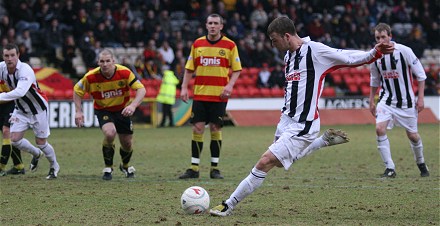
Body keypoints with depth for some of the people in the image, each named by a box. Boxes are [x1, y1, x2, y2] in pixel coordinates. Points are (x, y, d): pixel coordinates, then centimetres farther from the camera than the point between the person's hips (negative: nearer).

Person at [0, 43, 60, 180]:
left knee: (41, 142, 1)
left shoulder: (25, 70, -32)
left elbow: (20, 92, -46)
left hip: (38, 109, -6)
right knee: (15, 139, -5)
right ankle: (36, 154, 26)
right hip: (20, 109, 6)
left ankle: (54, 166, 30)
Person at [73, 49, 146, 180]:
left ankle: (125, 166, 42)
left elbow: (141, 89, -22)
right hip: (103, 110, -2)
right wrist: (78, 111, -15)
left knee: (127, 143, 6)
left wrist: (133, 106, -39)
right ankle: (108, 168, -7)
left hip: (122, 110, 2)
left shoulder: (125, 72, -23)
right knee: (110, 133, -30)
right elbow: (77, 90, -6)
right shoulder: (91, 77, -22)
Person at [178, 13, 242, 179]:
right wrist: (184, 87, 0)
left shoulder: (229, 45, 0)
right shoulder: (197, 44, 7)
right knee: (197, 128, -2)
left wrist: (230, 85, -13)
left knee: (215, 129, -1)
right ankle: (194, 168, 2)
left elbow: (236, 69, 2)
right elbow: (189, 69, 11)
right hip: (200, 94, 2)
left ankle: (215, 168, 8)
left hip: (219, 95, -2)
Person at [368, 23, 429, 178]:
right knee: (380, 129, -19)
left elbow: (420, 75, -7)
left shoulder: (404, 51, -14)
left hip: (406, 101, -2)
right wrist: (371, 101, 13)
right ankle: (390, 169, -13)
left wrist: (420, 98, -9)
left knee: (412, 135, 6)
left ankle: (421, 164, 34)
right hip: (386, 100, 2)